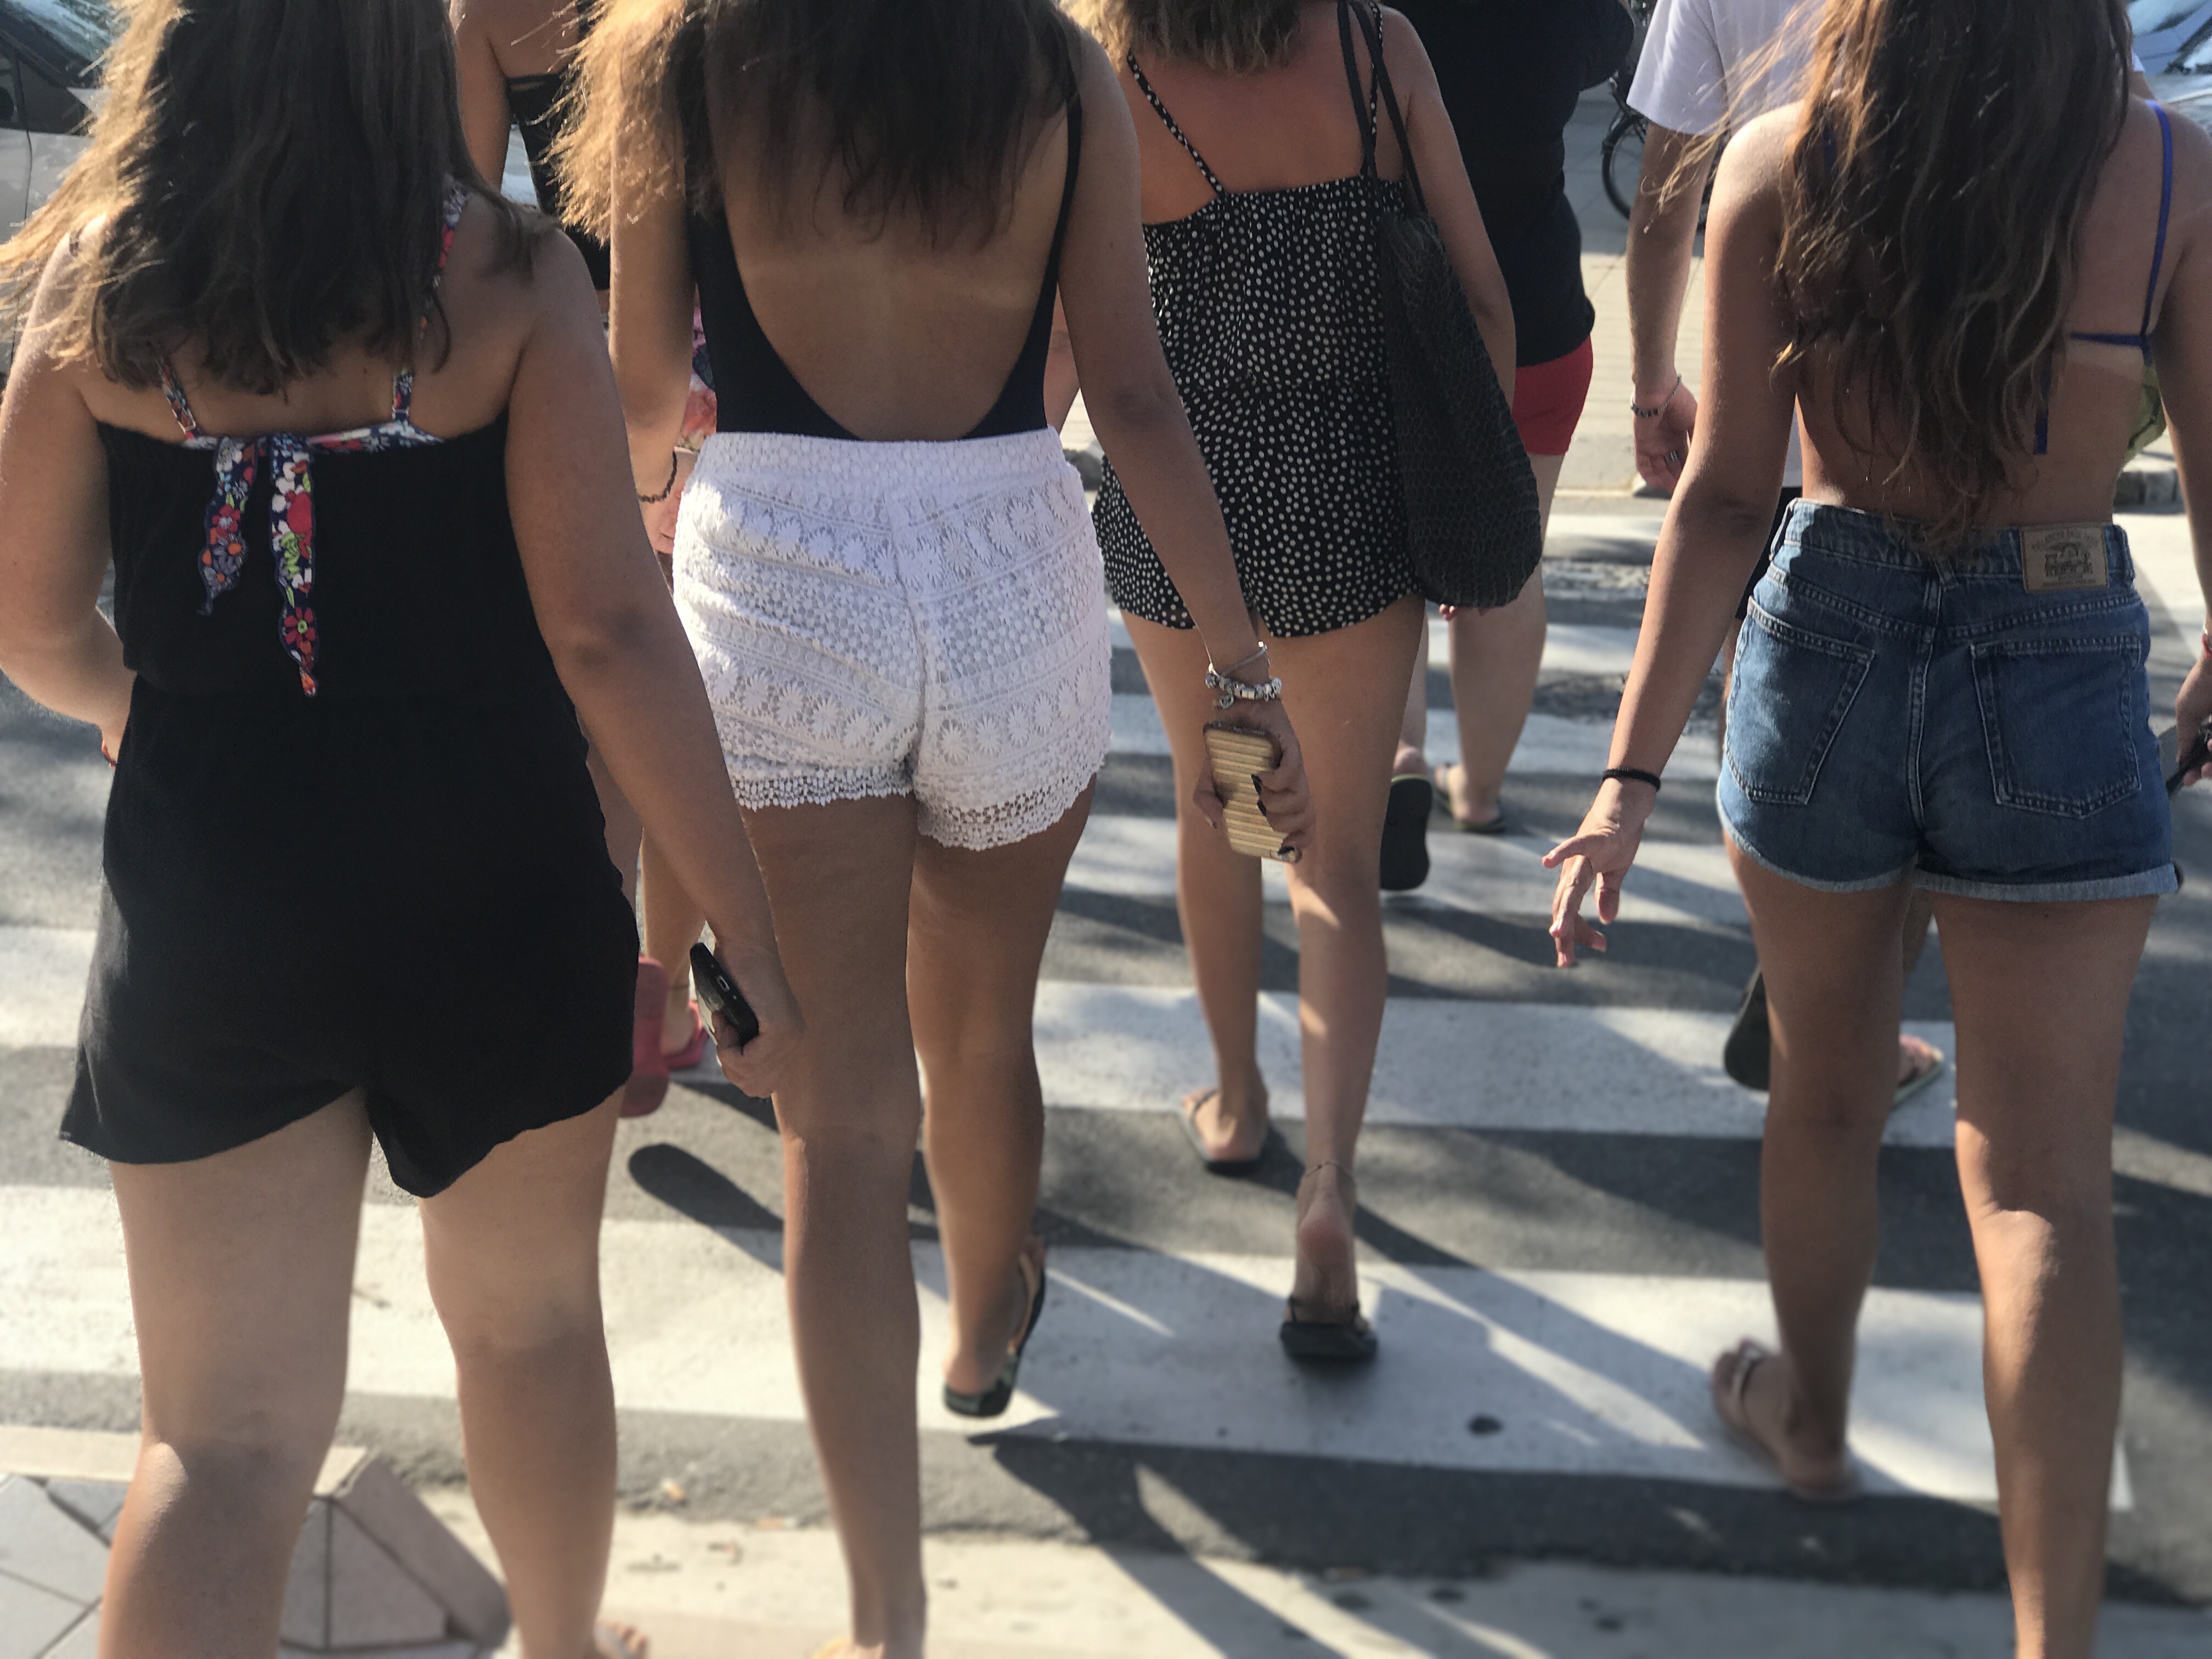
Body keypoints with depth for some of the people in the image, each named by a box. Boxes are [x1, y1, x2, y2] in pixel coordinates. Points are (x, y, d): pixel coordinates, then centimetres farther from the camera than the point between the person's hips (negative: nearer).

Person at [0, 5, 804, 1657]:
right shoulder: (510, 277, -11)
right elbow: (607, 628, -16)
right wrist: (750, 932, -11)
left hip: (210, 886, 1)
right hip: (496, 881, 0)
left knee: (225, 1435, 9)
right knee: (528, 1320, 24)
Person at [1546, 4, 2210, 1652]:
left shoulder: (1778, 167, -9)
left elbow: (1727, 495, -11)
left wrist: (1635, 775, -8)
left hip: (1828, 650, 1)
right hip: (2064, 680, -1)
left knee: (1827, 1093, 24)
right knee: (2043, 1181, 4)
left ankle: (1812, 1414, 46)